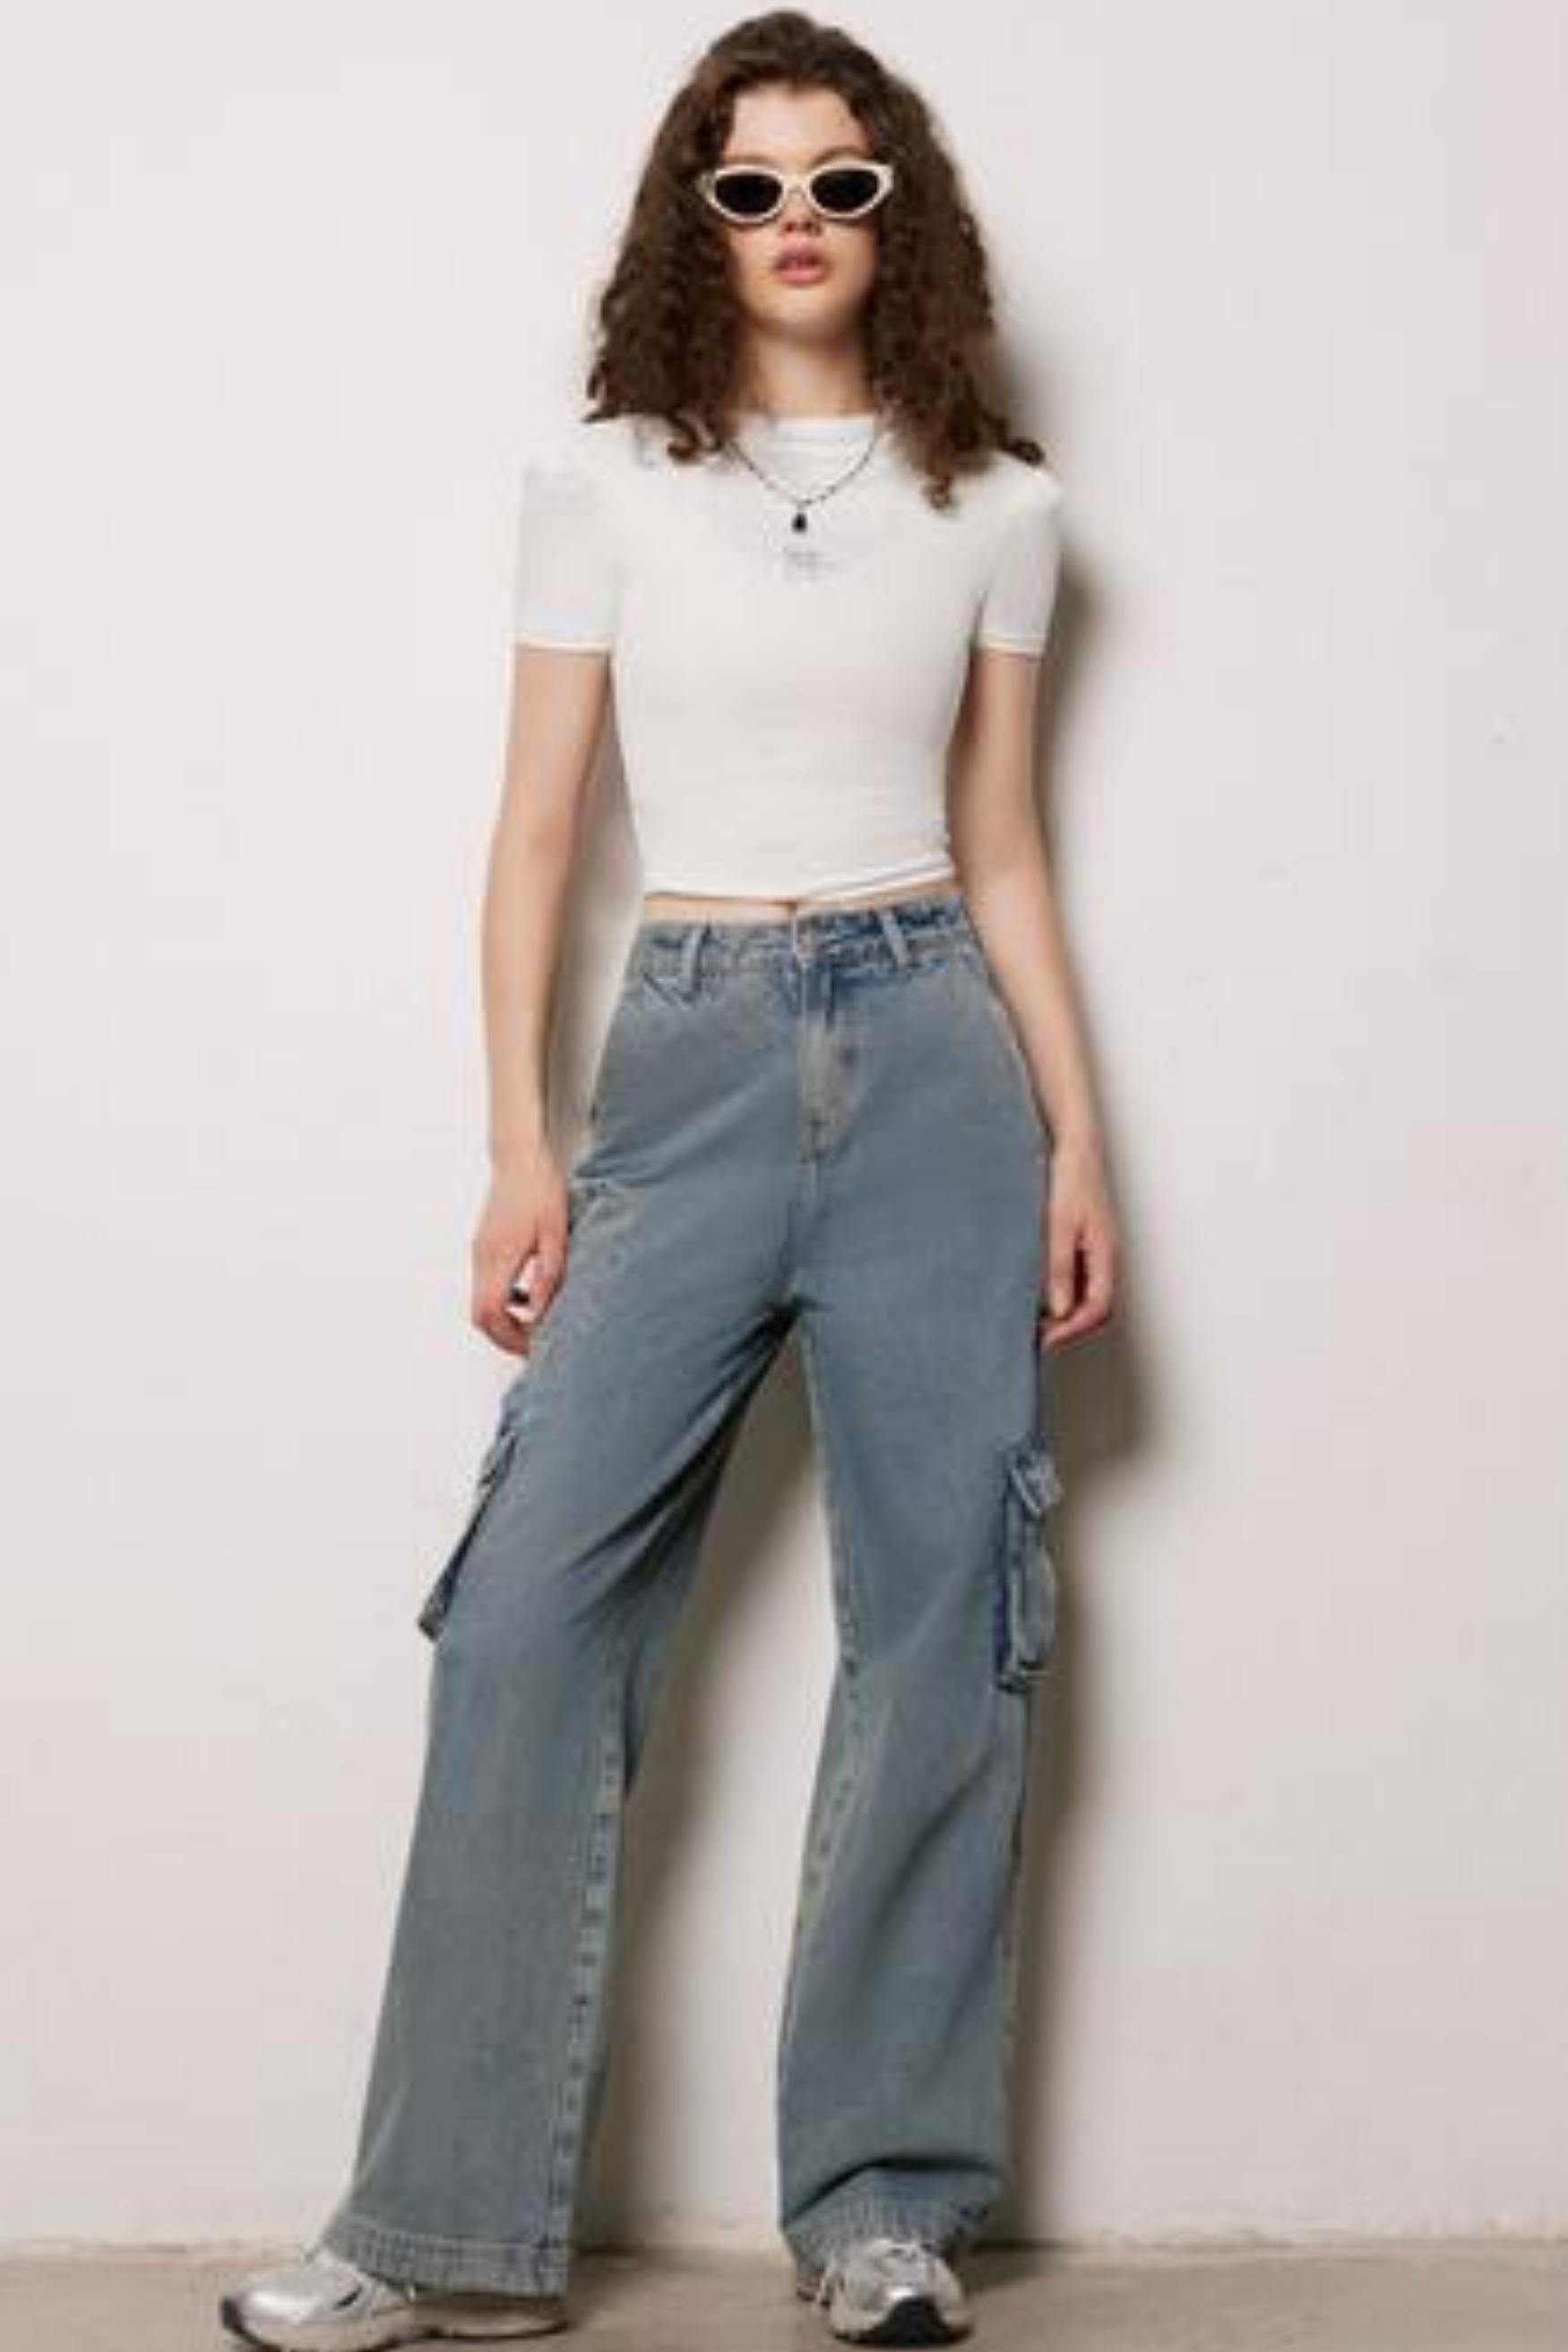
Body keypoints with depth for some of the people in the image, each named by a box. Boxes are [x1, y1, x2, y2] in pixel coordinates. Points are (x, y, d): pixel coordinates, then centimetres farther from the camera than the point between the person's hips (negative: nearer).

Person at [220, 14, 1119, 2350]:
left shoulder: (993, 504, 9)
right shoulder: (604, 479, 5)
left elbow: (1002, 848, 13)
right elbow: (536, 832, 5)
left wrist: (1078, 1142, 6)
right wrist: (520, 1149, -2)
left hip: (935, 1059, 1)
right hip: (689, 1060, -1)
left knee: (942, 1625, 0)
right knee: (532, 1615, -8)